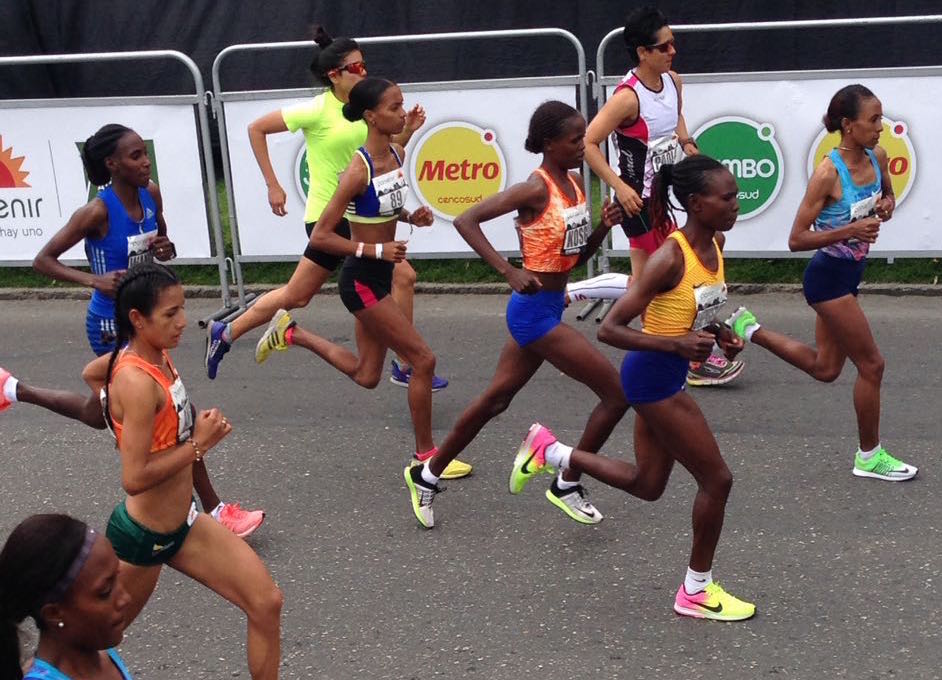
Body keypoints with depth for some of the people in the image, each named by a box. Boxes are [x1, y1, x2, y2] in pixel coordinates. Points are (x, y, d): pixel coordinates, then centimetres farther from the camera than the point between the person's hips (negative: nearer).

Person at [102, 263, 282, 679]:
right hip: (142, 537, -8)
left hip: (182, 524, 8)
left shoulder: (156, 356, -2)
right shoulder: (138, 382, -28)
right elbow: (134, 478, -31)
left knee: (266, 603, 4)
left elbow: (95, 371, 20)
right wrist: (199, 445, -22)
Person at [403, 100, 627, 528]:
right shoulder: (536, 189, -18)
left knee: (496, 399, 17)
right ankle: (566, 485, 11)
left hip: (545, 308, 9)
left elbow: (578, 256, 15)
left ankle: (426, 475, 30)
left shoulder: (575, 183, 7)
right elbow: (466, 221, -24)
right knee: (616, 393, -4)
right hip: (536, 311, -9)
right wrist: (509, 272, -29)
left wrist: (604, 227, -4)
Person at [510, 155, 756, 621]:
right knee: (716, 479, -1)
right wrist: (677, 345, -31)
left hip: (666, 377, 9)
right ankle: (696, 592, 16)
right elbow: (610, 329, -24)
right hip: (652, 376, -9)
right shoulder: (670, 259, -24)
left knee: (647, 485, 19)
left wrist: (717, 331, 0)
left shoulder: (716, 244, 1)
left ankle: (548, 451, 30)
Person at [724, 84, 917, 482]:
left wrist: (886, 207, -4)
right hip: (829, 275, -8)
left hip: (849, 273, 8)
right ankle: (869, 457, 17)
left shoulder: (877, 158, -2)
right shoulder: (828, 173, -22)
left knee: (825, 369, 18)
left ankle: (750, 330, 30)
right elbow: (797, 240, -20)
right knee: (871, 364, 1)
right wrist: (850, 230, -30)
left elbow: (888, 197, 20)